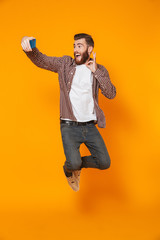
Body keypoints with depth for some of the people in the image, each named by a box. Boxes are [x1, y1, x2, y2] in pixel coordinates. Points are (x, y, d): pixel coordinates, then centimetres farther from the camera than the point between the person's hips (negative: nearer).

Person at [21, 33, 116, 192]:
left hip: (90, 126, 2)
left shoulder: (99, 70, 6)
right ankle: (69, 169, 19)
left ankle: (78, 163, 27)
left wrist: (96, 71, -14)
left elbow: (111, 94, -6)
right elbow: (41, 60, -6)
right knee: (73, 163, -21)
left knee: (104, 163, -4)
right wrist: (29, 48, -28)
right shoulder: (65, 64, 5)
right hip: (69, 126, -2)